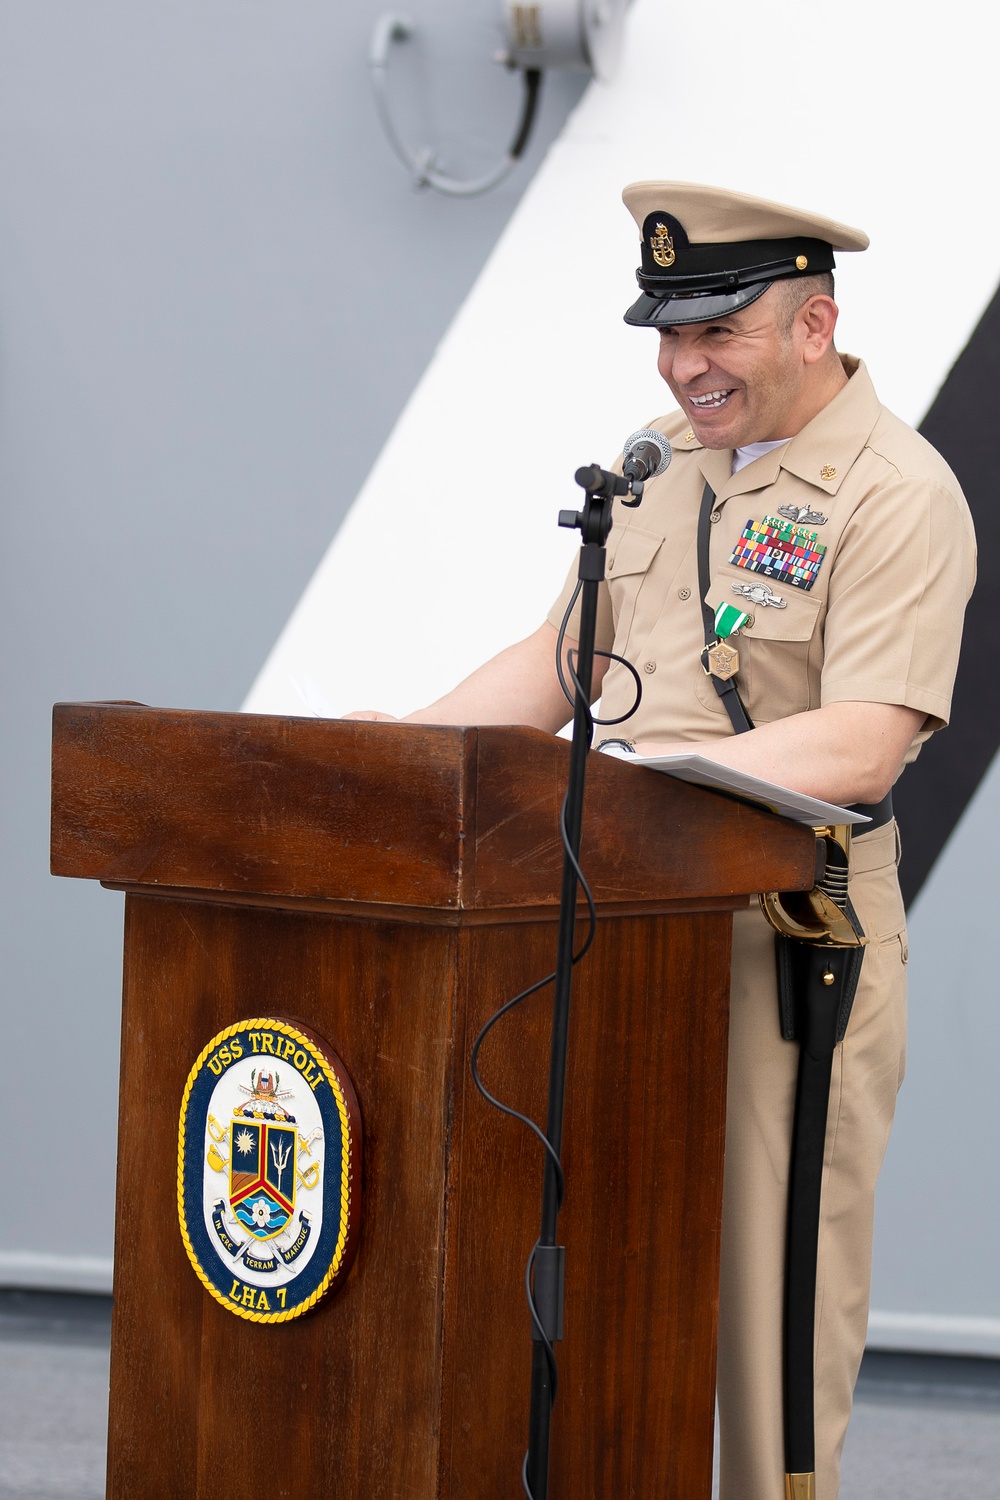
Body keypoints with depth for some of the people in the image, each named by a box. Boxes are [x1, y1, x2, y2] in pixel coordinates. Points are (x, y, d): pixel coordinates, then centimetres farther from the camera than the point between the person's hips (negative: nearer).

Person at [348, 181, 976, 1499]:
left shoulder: (897, 494, -11)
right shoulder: (662, 461, 12)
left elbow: (862, 747, -21)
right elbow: (565, 655, 20)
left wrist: (636, 773, -28)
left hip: (791, 934, -7)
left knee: (768, 1282, -2)